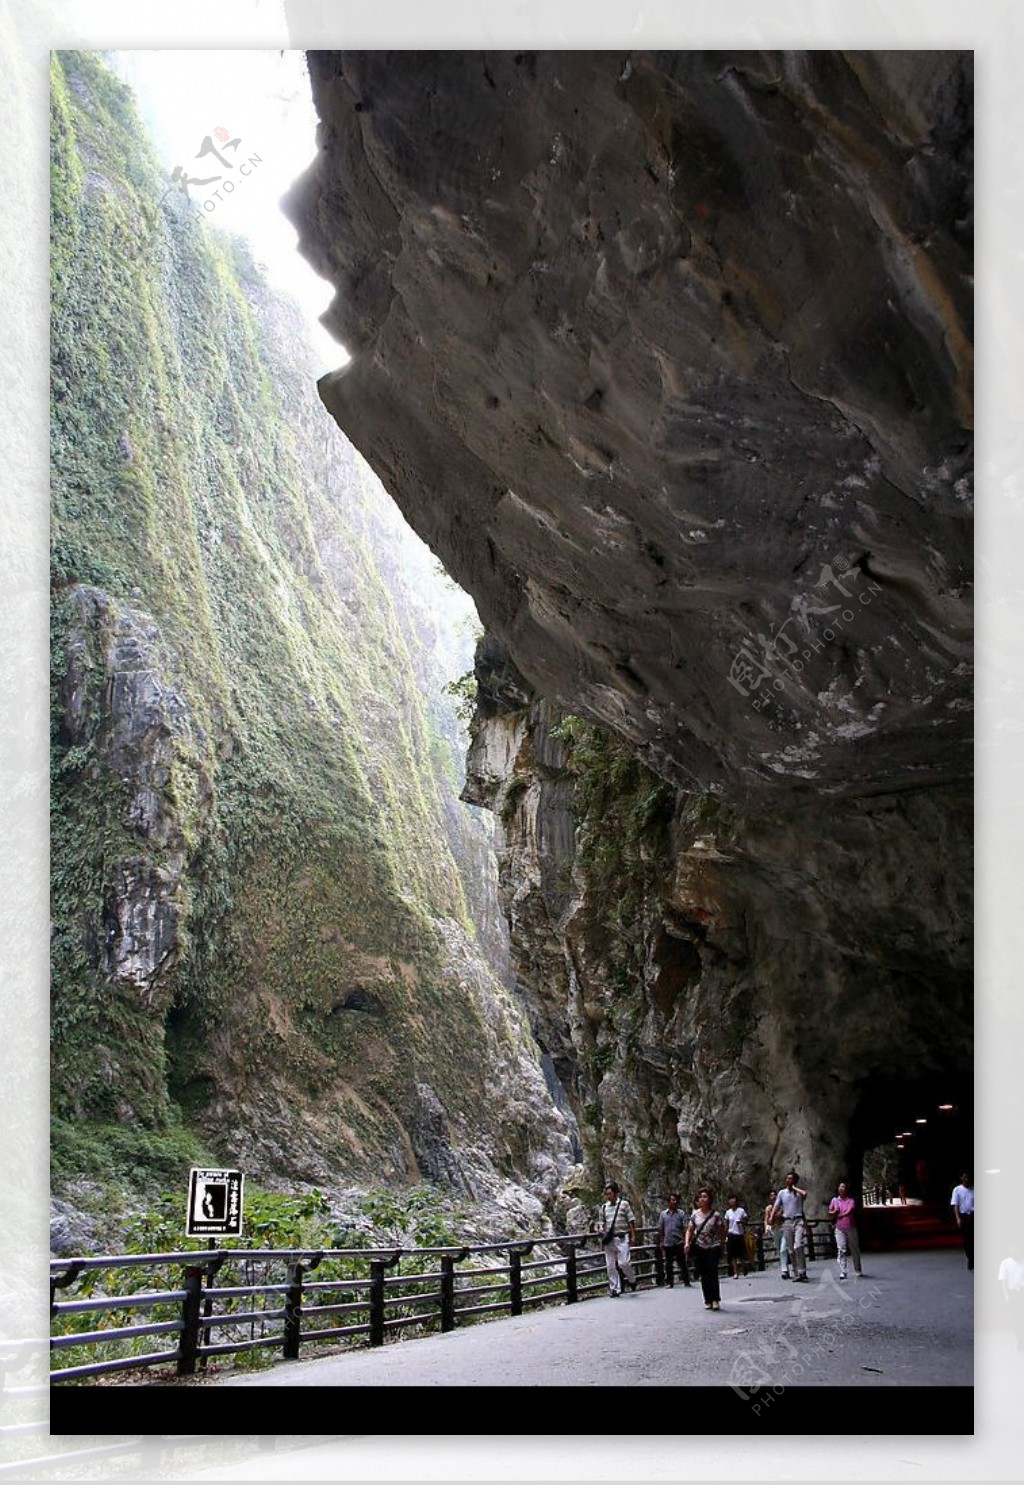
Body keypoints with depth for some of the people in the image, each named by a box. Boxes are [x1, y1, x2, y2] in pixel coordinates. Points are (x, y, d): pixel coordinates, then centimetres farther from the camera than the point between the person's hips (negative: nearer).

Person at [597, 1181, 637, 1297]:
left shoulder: (624, 1204, -1)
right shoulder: (604, 1207, 10)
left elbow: (631, 1221, 1)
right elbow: (602, 1223, 16)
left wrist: (633, 1236, -4)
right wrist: (602, 1237, 4)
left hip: (621, 1238, -4)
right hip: (609, 1239, 4)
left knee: (623, 1262, -12)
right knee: (611, 1266, 2)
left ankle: (632, 1280, 16)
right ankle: (615, 1289, 11)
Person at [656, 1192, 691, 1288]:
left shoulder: (681, 1214, 2)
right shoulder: (663, 1214, 7)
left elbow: (685, 1229, 1)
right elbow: (660, 1230, 11)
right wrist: (661, 1242, 7)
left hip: (679, 1243, -2)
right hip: (667, 1243, 2)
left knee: (682, 1263, 2)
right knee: (668, 1265, 6)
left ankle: (686, 1282, 10)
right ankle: (670, 1283, 16)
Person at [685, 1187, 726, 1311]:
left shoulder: (716, 1215, -4)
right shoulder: (695, 1214, 5)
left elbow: (721, 1232, 1)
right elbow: (689, 1230, 7)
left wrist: (720, 1247, 0)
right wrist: (687, 1243, -8)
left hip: (713, 1247, -3)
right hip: (699, 1248, 3)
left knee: (712, 1272, -14)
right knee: (704, 1275, 5)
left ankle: (716, 1300, -5)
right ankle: (708, 1301, 14)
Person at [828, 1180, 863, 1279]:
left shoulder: (851, 1200, -1)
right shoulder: (834, 1200, 8)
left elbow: (849, 1212, -15)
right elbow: (830, 1213, 12)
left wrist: (838, 1216, -12)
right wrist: (834, 1212, -9)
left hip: (851, 1228, -1)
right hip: (839, 1229, 1)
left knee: (855, 1249, 8)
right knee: (841, 1250, -8)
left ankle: (857, 1271, 22)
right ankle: (842, 1272, -9)